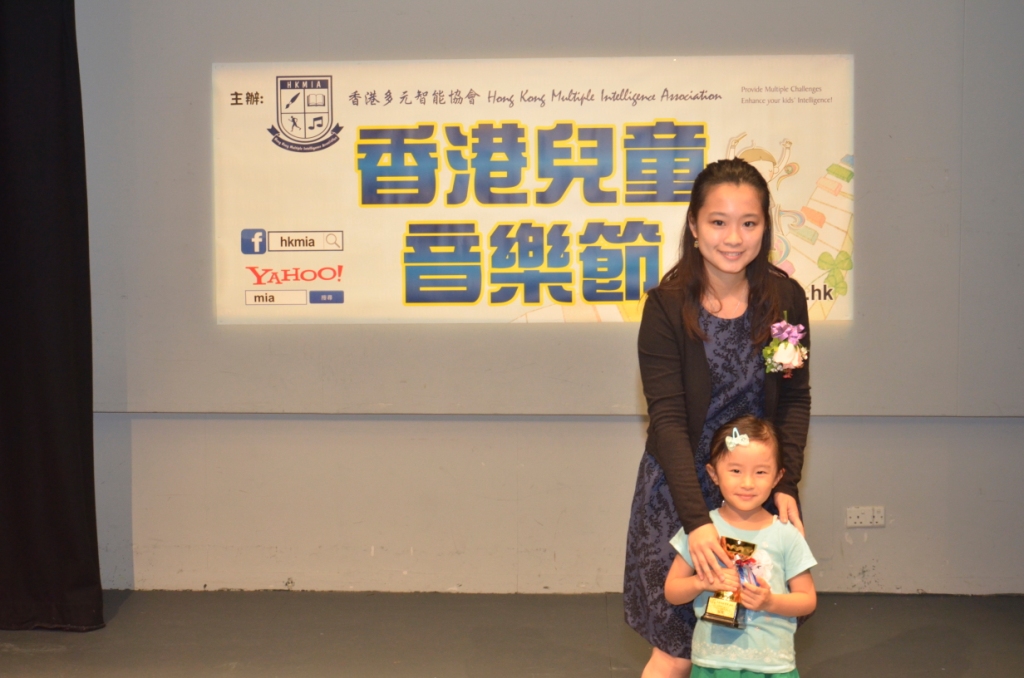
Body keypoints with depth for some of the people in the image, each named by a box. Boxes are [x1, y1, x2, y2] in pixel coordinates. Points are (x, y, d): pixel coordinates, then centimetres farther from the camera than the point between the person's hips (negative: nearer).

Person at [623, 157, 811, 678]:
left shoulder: (785, 299, -3)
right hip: (681, 489, -3)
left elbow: (796, 399, 3)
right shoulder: (666, 307, -12)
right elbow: (667, 419, -16)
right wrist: (697, 518, -24)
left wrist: (786, 486, -9)